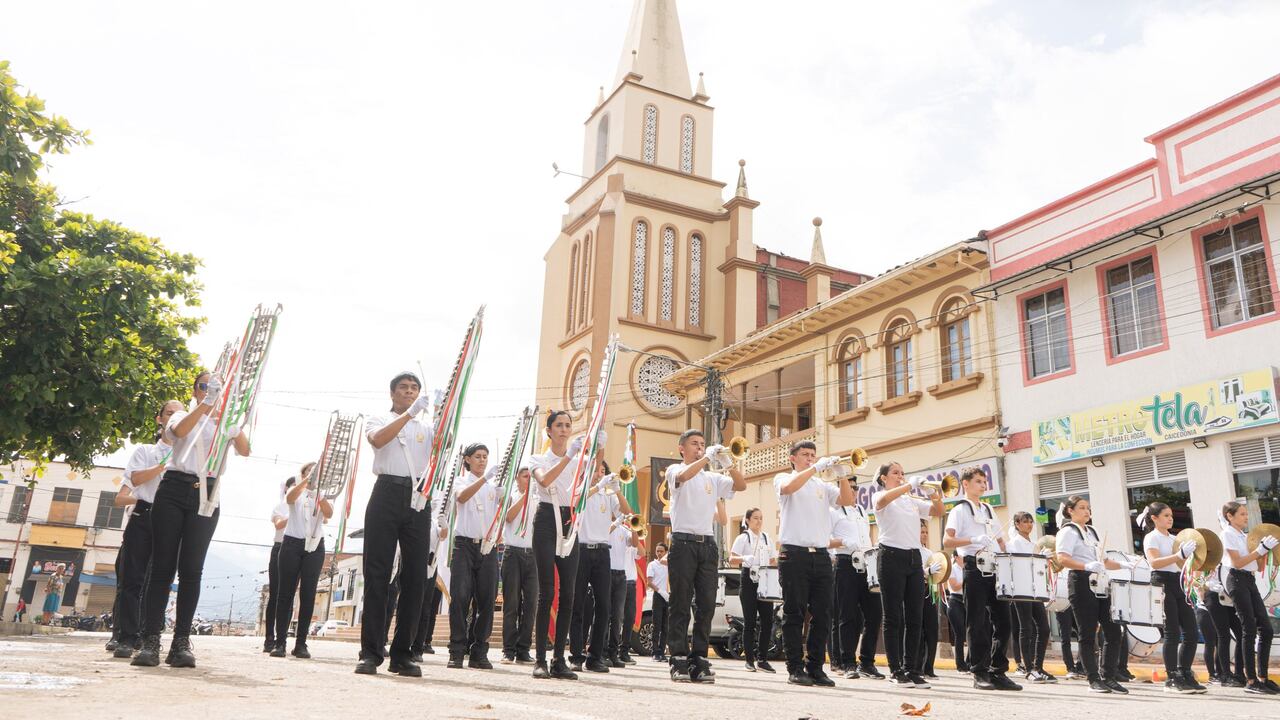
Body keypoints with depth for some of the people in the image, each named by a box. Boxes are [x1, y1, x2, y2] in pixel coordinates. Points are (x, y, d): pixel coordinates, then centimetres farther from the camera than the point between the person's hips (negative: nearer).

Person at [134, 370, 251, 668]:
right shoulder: (183, 416, 15)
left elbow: (245, 451, 0)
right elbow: (179, 430, -11)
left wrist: (234, 426, -17)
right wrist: (206, 402, -24)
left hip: (206, 496, 1)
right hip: (174, 489, -1)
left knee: (191, 569, -5)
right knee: (162, 566, -5)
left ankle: (181, 642, -4)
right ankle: (150, 641, -6)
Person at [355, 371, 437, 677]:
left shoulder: (427, 427, 22)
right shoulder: (378, 419, 13)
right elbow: (379, 439, -11)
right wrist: (410, 412, -20)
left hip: (418, 498, 3)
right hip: (387, 493, -3)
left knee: (415, 577, 0)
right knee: (377, 574, -5)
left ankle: (402, 654, 6)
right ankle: (370, 652, -2)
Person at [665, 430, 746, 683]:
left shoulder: (713, 478, 19)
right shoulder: (674, 470, 6)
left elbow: (741, 486, 6)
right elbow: (683, 476, -18)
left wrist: (729, 462, -6)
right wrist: (708, 456, -15)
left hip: (707, 544, 4)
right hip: (683, 541, -4)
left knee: (707, 604, 2)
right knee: (681, 603, -2)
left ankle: (699, 660, 7)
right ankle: (679, 661, 0)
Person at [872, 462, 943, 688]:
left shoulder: (912, 501, 19)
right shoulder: (879, 496, 2)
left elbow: (938, 512, 10)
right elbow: (884, 499, -23)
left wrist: (931, 491, -5)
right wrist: (911, 484, -22)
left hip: (914, 558, 6)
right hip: (892, 556, -6)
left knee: (915, 618, 4)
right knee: (893, 617, -2)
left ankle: (912, 669, 10)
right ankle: (896, 671, 2)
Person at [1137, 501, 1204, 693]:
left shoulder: (1174, 539, 19)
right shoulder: (1151, 538, -4)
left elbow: (1183, 565, 21)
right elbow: (1154, 562, -20)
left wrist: (1193, 556, 2)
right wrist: (1180, 555, -30)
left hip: (1179, 583, 8)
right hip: (1163, 583, -8)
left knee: (1191, 632, 3)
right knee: (1172, 633, -8)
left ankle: (1185, 676, 13)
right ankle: (1172, 680, -2)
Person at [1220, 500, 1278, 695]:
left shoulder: (1244, 536, 20)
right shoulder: (1228, 534, -3)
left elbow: (1260, 567, 17)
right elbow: (1237, 562, -14)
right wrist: (1261, 549, -14)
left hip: (1250, 581, 8)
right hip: (1237, 580, -8)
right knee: (1250, 629, -10)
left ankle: (1263, 678, 10)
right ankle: (1251, 681, -7)